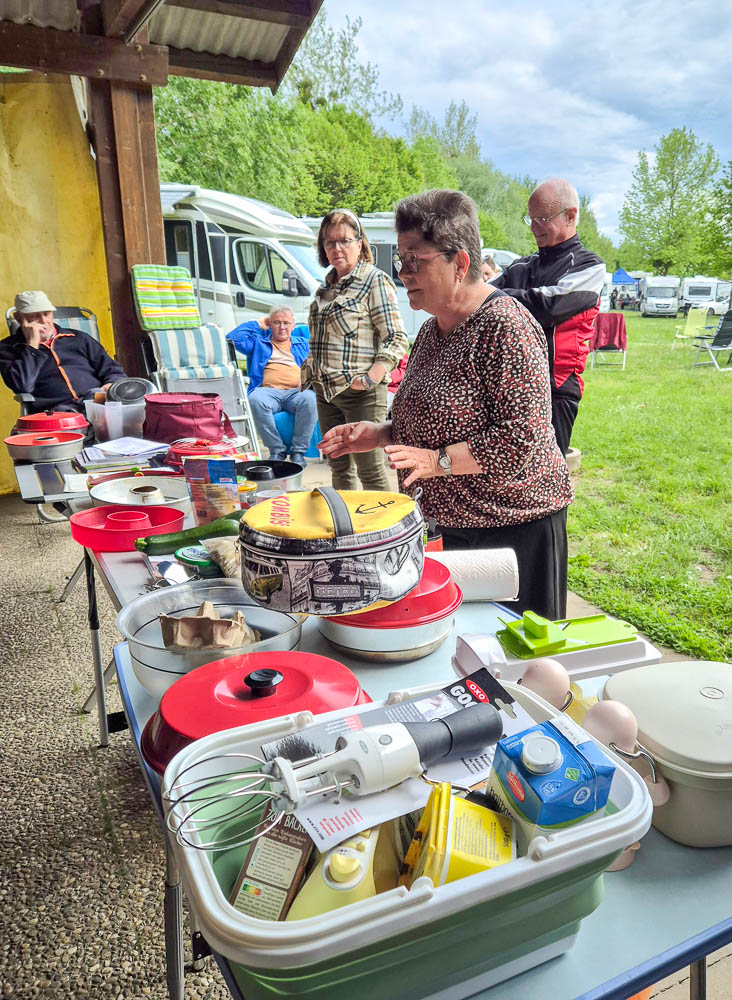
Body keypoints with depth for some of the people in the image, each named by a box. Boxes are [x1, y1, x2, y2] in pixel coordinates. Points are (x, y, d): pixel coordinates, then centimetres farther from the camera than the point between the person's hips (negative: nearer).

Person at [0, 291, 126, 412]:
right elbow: (21, 385, -3)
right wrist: (32, 344, 2)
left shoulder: (78, 338, 25)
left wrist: (113, 386, -1)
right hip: (55, 408, -2)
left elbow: (113, 371, 23)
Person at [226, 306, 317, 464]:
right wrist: (256, 324, 22)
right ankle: (277, 450, -25)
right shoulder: (258, 342, 29)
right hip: (267, 391, 0)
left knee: (309, 399, -37)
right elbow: (234, 338, 13)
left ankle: (298, 450, -24)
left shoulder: (303, 343, 31)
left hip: (296, 392, 0)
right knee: (256, 400, -38)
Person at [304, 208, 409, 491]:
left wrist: (369, 379, -22)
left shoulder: (375, 280, -6)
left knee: (370, 471, -5)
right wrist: (312, 371, 15)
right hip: (326, 392, 8)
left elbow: (397, 340, -13)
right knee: (338, 467, 15)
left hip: (361, 394, -7)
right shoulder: (326, 286, 16)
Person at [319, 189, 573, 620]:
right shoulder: (432, 329, 10)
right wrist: (380, 434, 4)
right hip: (456, 521, 9)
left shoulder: (504, 325, -18)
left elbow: (523, 436, -23)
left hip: (515, 522, -8)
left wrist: (437, 461, -25)